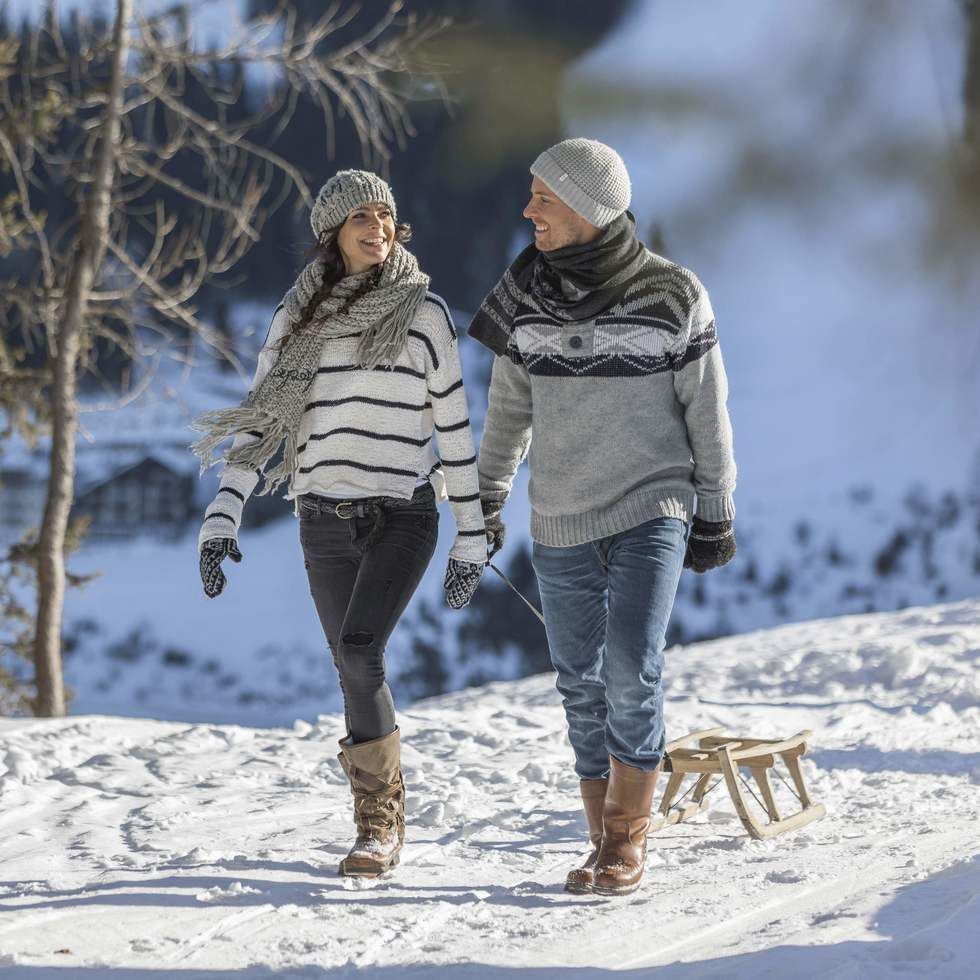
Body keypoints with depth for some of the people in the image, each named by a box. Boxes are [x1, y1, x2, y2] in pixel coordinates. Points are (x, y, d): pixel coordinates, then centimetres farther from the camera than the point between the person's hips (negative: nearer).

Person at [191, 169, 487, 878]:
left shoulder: (423, 312, -1)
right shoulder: (297, 318, 7)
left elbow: (454, 428, 1)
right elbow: (259, 421, 6)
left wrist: (472, 537, 0)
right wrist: (223, 517, -5)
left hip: (403, 516, -3)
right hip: (325, 520, 3)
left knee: (359, 651, -22)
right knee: (358, 671, 7)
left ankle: (378, 819, -12)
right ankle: (387, 817, 22)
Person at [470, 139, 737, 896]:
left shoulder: (672, 294, -10)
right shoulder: (526, 293, -1)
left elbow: (707, 411, -1)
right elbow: (511, 403, 12)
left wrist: (715, 516, 2)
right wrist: (486, 500, 16)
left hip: (651, 514, -4)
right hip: (560, 524, 4)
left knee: (631, 675, -15)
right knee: (584, 690, 6)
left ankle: (628, 835, 1)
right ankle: (610, 844, 16)